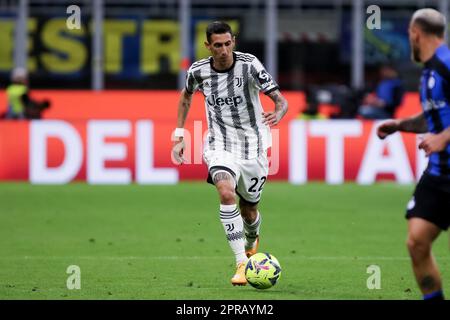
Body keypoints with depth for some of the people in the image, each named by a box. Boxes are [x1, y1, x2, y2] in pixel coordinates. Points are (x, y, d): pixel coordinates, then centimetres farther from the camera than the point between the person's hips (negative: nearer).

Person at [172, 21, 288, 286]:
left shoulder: (249, 65, -14)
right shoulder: (198, 71, -6)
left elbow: (281, 100, -16)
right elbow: (186, 96, 18)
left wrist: (277, 114, -40)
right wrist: (179, 137, 14)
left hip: (252, 147, 0)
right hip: (220, 147, 0)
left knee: (249, 211, 12)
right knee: (226, 194, -29)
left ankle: (252, 242, 50)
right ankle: (241, 263, -27)